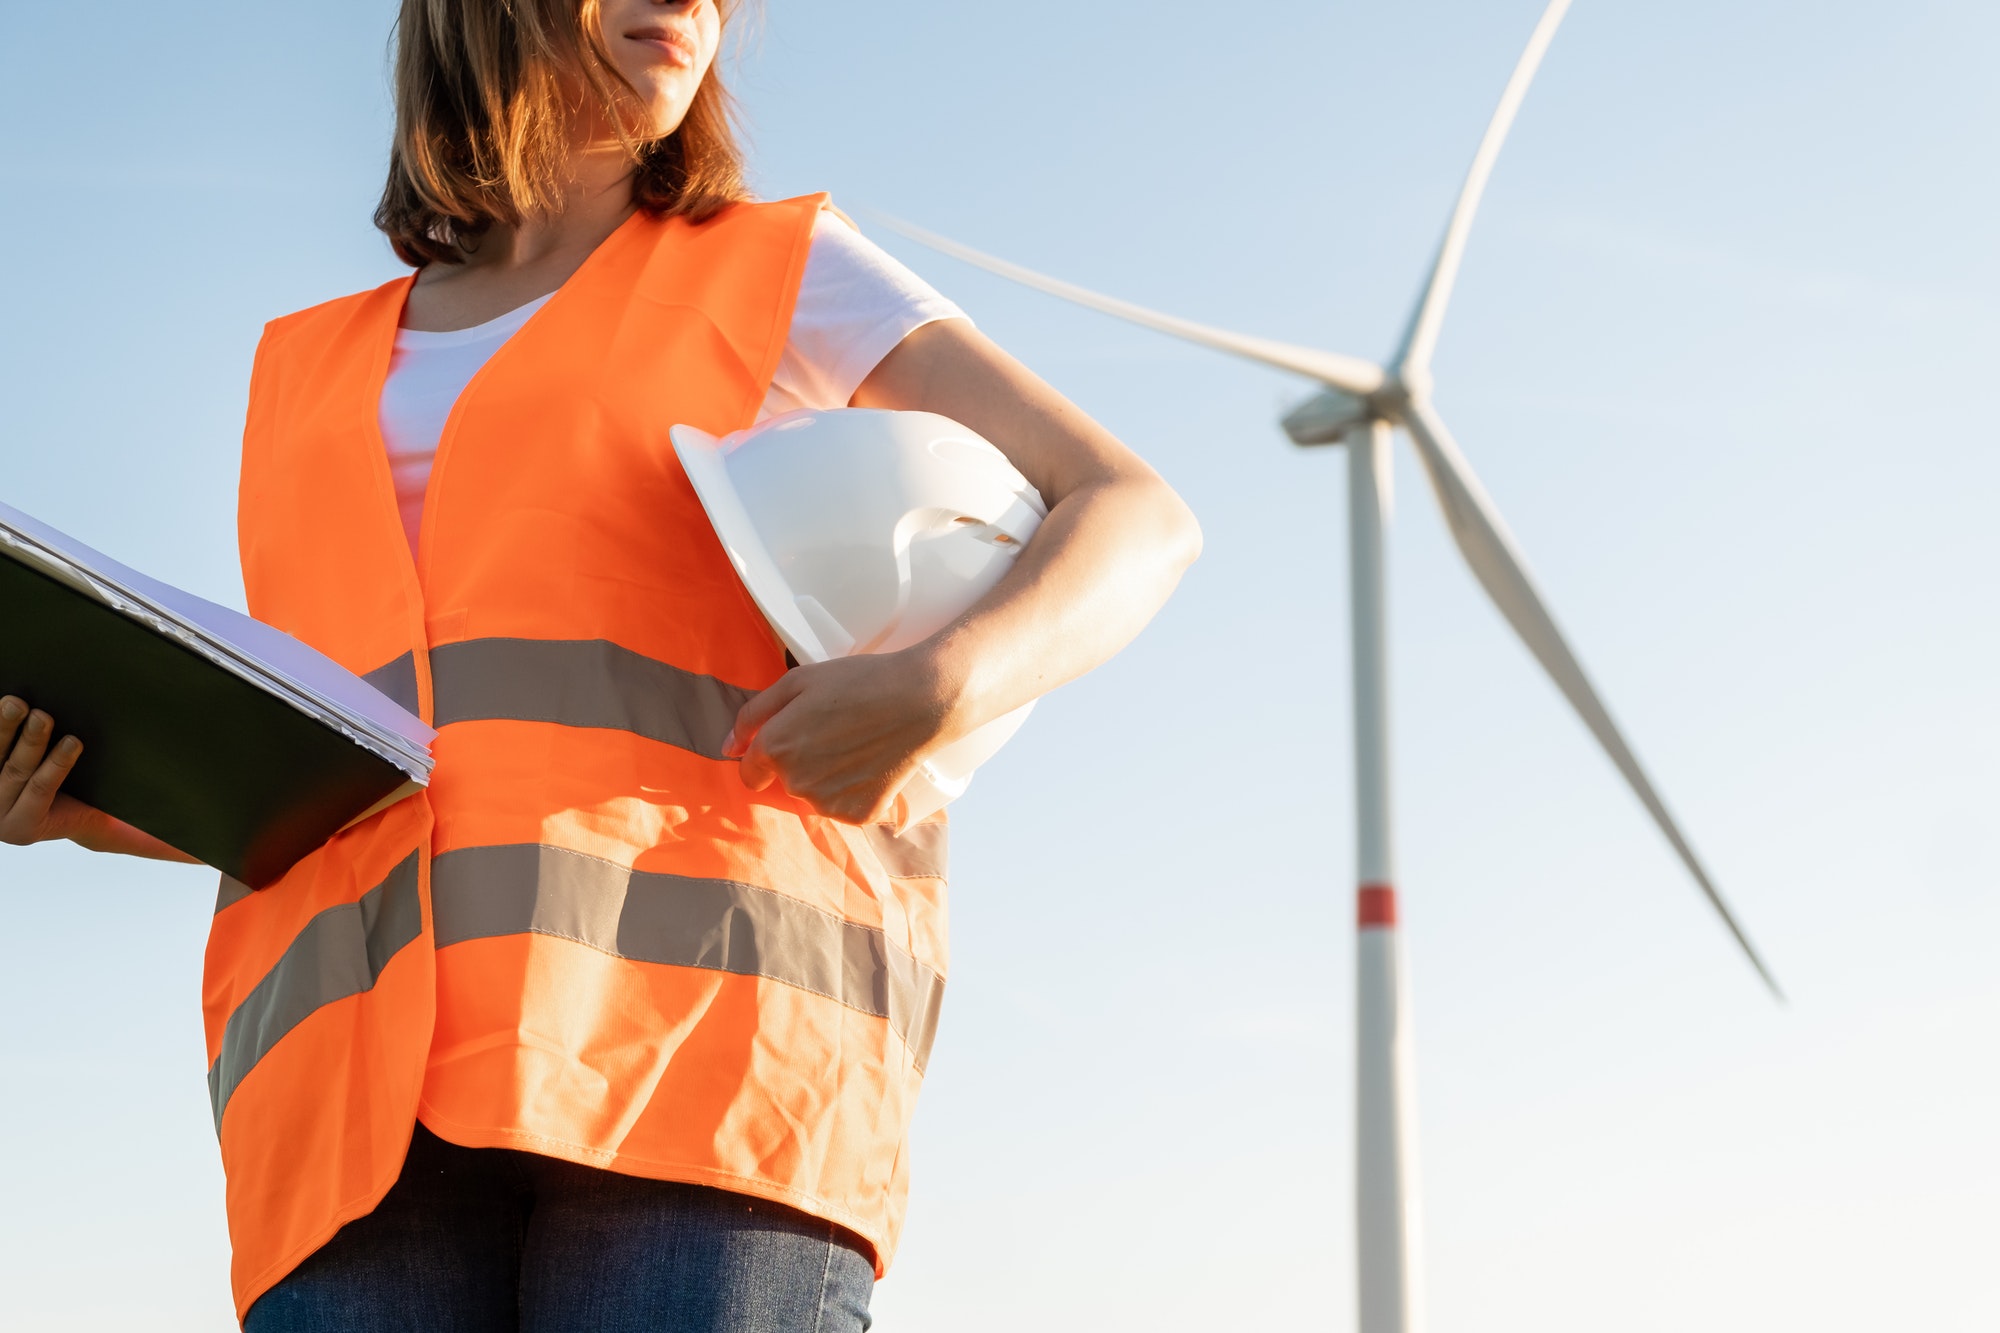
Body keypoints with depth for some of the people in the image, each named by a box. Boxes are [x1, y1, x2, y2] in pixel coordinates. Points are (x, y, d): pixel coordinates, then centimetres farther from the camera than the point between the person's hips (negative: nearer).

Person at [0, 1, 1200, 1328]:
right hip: (370, 1095, 3)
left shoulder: (780, 274, 19)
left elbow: (1138, 516, 10)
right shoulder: (312, 374, 30)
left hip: (700, 1007, -3)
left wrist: (944, 685, -11)